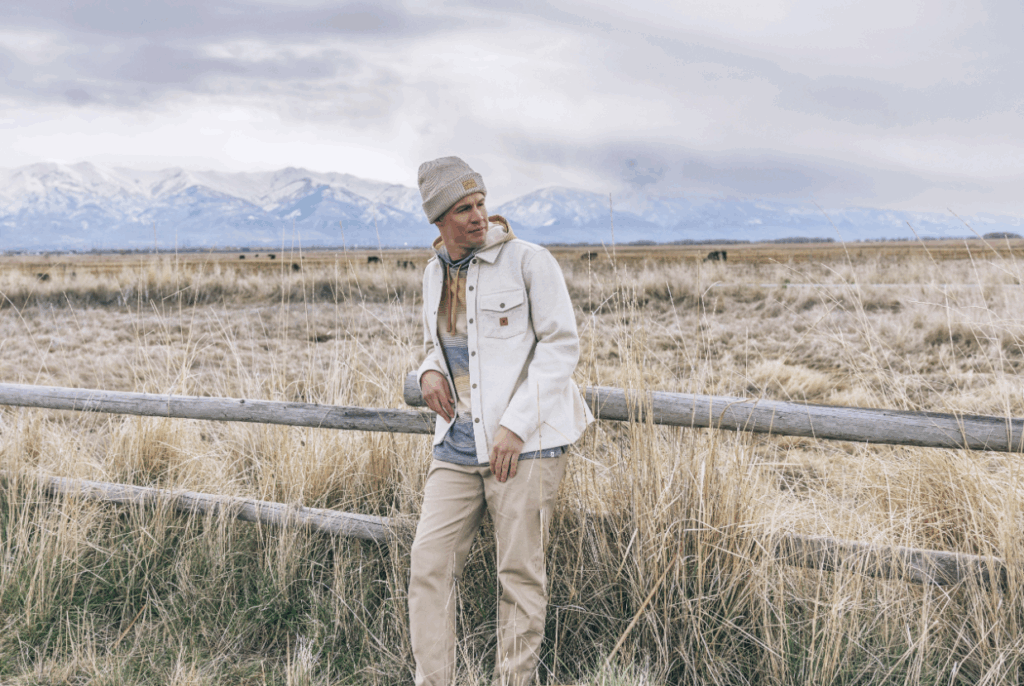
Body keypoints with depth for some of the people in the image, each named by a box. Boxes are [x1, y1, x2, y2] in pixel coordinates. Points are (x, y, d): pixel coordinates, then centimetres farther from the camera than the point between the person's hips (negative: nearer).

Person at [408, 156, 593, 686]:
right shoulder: (435, 274, 12)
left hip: (527, 442, -5)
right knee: (428, 562, -1)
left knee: (520, 574, 0)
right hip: (459, 443, 5)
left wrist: (516, 425, -15)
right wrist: (430, 371, 2)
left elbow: (562, 345, -8)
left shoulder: (528, 260, -6)